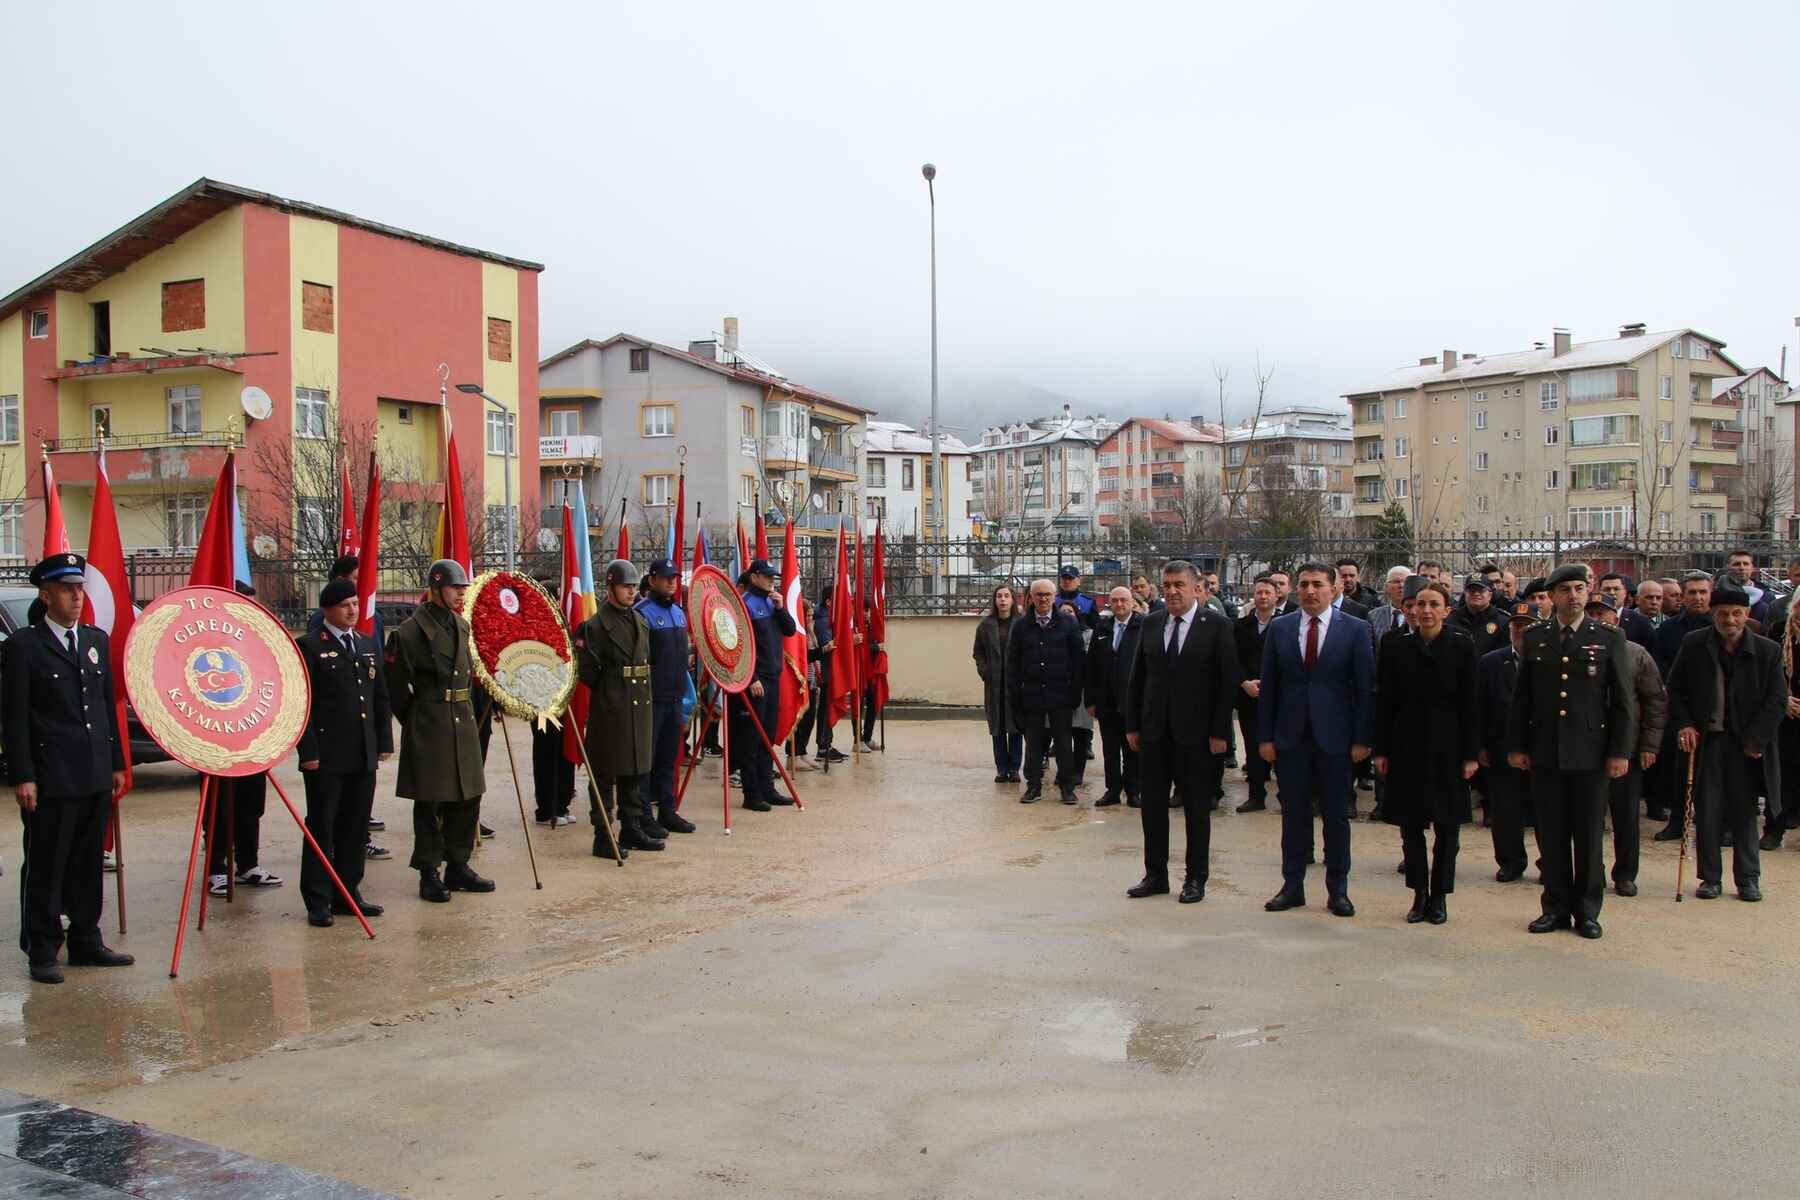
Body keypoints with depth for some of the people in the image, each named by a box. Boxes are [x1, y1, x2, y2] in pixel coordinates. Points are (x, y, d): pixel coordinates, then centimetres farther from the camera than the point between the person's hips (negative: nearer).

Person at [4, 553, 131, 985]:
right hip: (50, 781, -6)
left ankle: (86, 942, 23)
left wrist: (117, 763, 14)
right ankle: (42, 953, 11)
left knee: (88, 865, 13)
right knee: (45, 868, 3)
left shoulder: (97, 640, 13)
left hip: (96, 777, 6)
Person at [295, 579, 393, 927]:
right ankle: (318, 902, 8)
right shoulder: (310, 647, -4)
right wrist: (308, 751, -14)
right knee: (322, 828, 1)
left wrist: (384, 742, 11)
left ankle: (347, 893, 21)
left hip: (364, 755, 6)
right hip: (326, 755, -6)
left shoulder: (369, 645, 15)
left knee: (356, 827, 11)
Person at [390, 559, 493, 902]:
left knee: (468, 796, 11)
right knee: (429, 802, 1)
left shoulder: (461, 625, 11)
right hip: (428, 726, -7)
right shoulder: (412, 629, -11)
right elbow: (396, 685, -8)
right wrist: (415, 719, 0)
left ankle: (458, 867, 22)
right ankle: (429, 875, 9)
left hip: (462, 720, 7)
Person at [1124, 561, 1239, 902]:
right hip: (1154, 732, 4)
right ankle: (1155, 875, 20)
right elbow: (1137, 677, 10)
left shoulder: (1217, 626, -5)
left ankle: (1196, 879, 16)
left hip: (1196, 733, -4)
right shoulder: (1150, 624, 7)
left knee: (1197, 808, 6)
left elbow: (1228, 682, -7)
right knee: (1152, 805, 9)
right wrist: (1132, 725, 5)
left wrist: (1219, 732, -10)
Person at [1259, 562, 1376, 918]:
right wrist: (1265, 736, 0)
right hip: (1290, 738, 2)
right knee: (1293, 814, 7)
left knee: (1336, 816, 6)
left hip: (1334, 738, -2)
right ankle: (1292, 885, 17)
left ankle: (1338, 889, 17)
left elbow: (1365, 688, -2)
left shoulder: (1355, 630, -1)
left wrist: (1362, 739, -7)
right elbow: (1268, 686, 5)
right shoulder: (1280, 628, 4)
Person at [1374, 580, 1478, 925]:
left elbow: (1470, 703, -3)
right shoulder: (1396, 647, 2)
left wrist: (1471, 753, -5)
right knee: (1410, 824, 5)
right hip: (1407, 747, 1)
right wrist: (1381, 750, 0)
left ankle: (1439, 896, 18)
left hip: (1447, 747, -1)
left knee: (1447, 826, 6)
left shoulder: (1462, 646, -2)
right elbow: (1384, 701, 3)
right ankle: (1419, 894, 17)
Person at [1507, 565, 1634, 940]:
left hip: (1590, 754, -2)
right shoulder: (1535, 638, 7)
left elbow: (1622, 700, 1)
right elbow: (1521, 696, 9)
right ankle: (1556, 907, 17)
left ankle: (1587, 911, 16)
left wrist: (1620, 751, -4)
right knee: (1551, 835, 7)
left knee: (1589, 835, 5)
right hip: (1545, 754, 2)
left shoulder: (1610, 638, 2)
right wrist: (1517, 746, 5)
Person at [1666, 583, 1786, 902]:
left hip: (1747, 744, 0)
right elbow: (1675, 689, 6)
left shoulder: (1767, 650, -2)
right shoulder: (1693, 644, 0)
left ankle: (1748, 879, 18)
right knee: (1707, 812, 3)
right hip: (1704, 740, 1)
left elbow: (1777, 700, -2)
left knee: (1745, 813, 7)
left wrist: (1755, 740, -9)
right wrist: (1683, 725, -5)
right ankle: (1709, 877, 13)